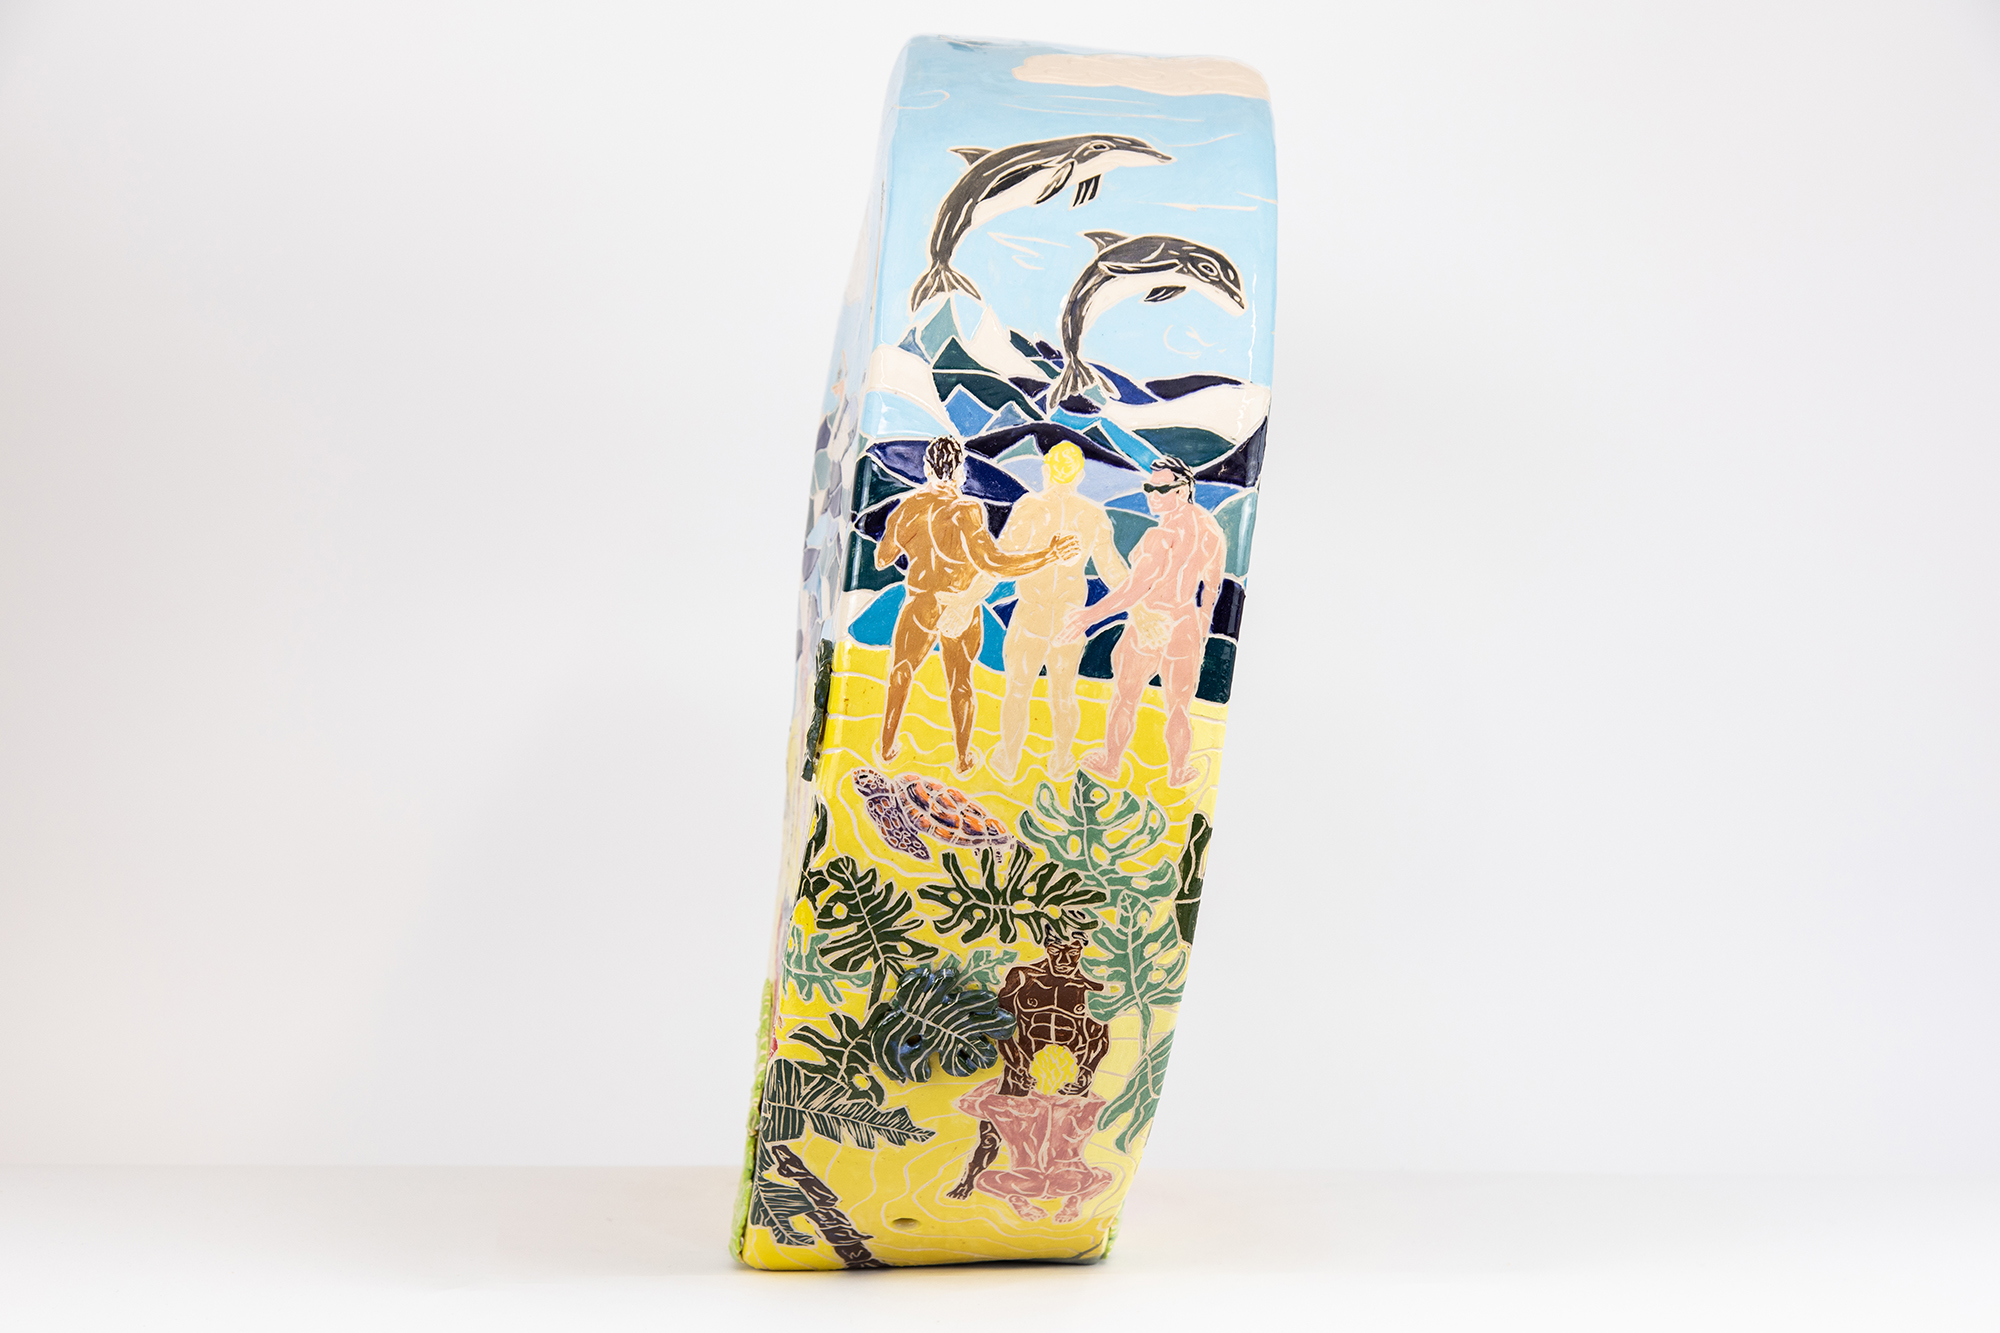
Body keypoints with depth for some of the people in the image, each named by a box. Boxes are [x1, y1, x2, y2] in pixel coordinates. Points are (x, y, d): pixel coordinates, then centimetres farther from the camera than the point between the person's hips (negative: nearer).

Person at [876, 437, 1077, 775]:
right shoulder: (966, 512, -26)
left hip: (921, 606, 1)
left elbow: (882, 559, -1)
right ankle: (963, 758, 33)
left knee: (900, 674, 25)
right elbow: (995, 563, -32)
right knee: (960, 682, 20)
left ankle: (887, 747, 35)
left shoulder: (908, 508, -15)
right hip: (962, 609, -1)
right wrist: (1049, 555, -28)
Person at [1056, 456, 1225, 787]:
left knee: (1125, 697, 18)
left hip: (1148, 627, -5)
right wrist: (1202, 628, 23)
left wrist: (1090, 615, -27)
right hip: (1188, 629, 5)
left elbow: (1136, 588, -28)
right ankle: (1177, 772, 34)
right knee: (1178, 706, 20)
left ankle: (1110, 763, 34)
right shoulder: (1213, 530, -2)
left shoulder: (1162, 534, -25)